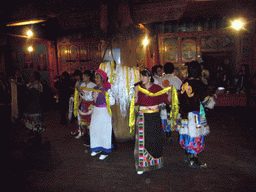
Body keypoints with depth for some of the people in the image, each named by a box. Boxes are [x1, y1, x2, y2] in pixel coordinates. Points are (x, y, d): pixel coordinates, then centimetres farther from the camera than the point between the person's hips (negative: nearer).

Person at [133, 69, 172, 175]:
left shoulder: (157, 88, -1)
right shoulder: (140, 88, 5)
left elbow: (168, 100, -3)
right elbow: (136, 102, -1)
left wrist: (170, 91, -17)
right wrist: (136, 92, -12)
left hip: (155, 117, -1)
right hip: (143, 117, 1)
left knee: (155, 139, 8)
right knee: (143, 140, -1)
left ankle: (155, 161, 30)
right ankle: (142, 165, 9)